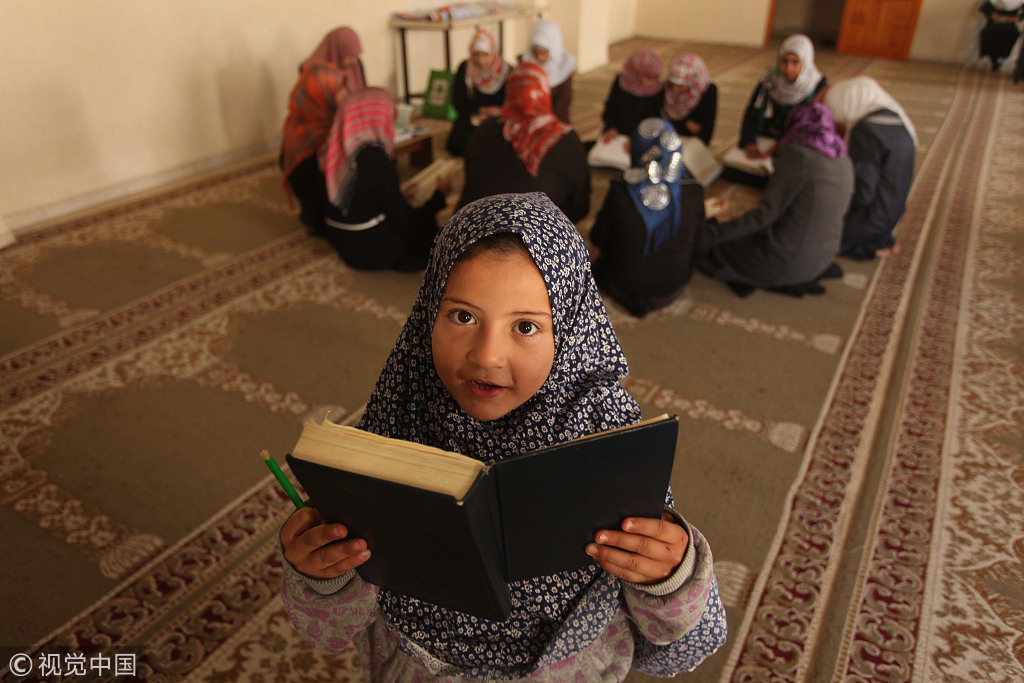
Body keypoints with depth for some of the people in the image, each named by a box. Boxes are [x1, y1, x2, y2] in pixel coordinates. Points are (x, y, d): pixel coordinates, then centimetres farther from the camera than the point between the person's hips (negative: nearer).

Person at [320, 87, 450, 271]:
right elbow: (406, 224, -18)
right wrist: (440, 194, -4)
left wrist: (399, 193, 21)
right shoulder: (377, 162, -26)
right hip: (374, 254, -7)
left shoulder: (331, 152, -3)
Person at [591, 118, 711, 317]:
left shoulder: (620, 192, -25)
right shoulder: (693, 193, -19)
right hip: (672, 286, 3)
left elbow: (598, 239, -10)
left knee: (600, 260, 30)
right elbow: (695, 237, -2)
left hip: (623, 284, -2)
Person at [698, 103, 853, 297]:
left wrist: (716, 232, -22)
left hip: (789, 259, -8)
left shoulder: (797, 154, -16)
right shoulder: (845, 161, 6)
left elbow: (767, 212, -23)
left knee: (703, 242, 0)